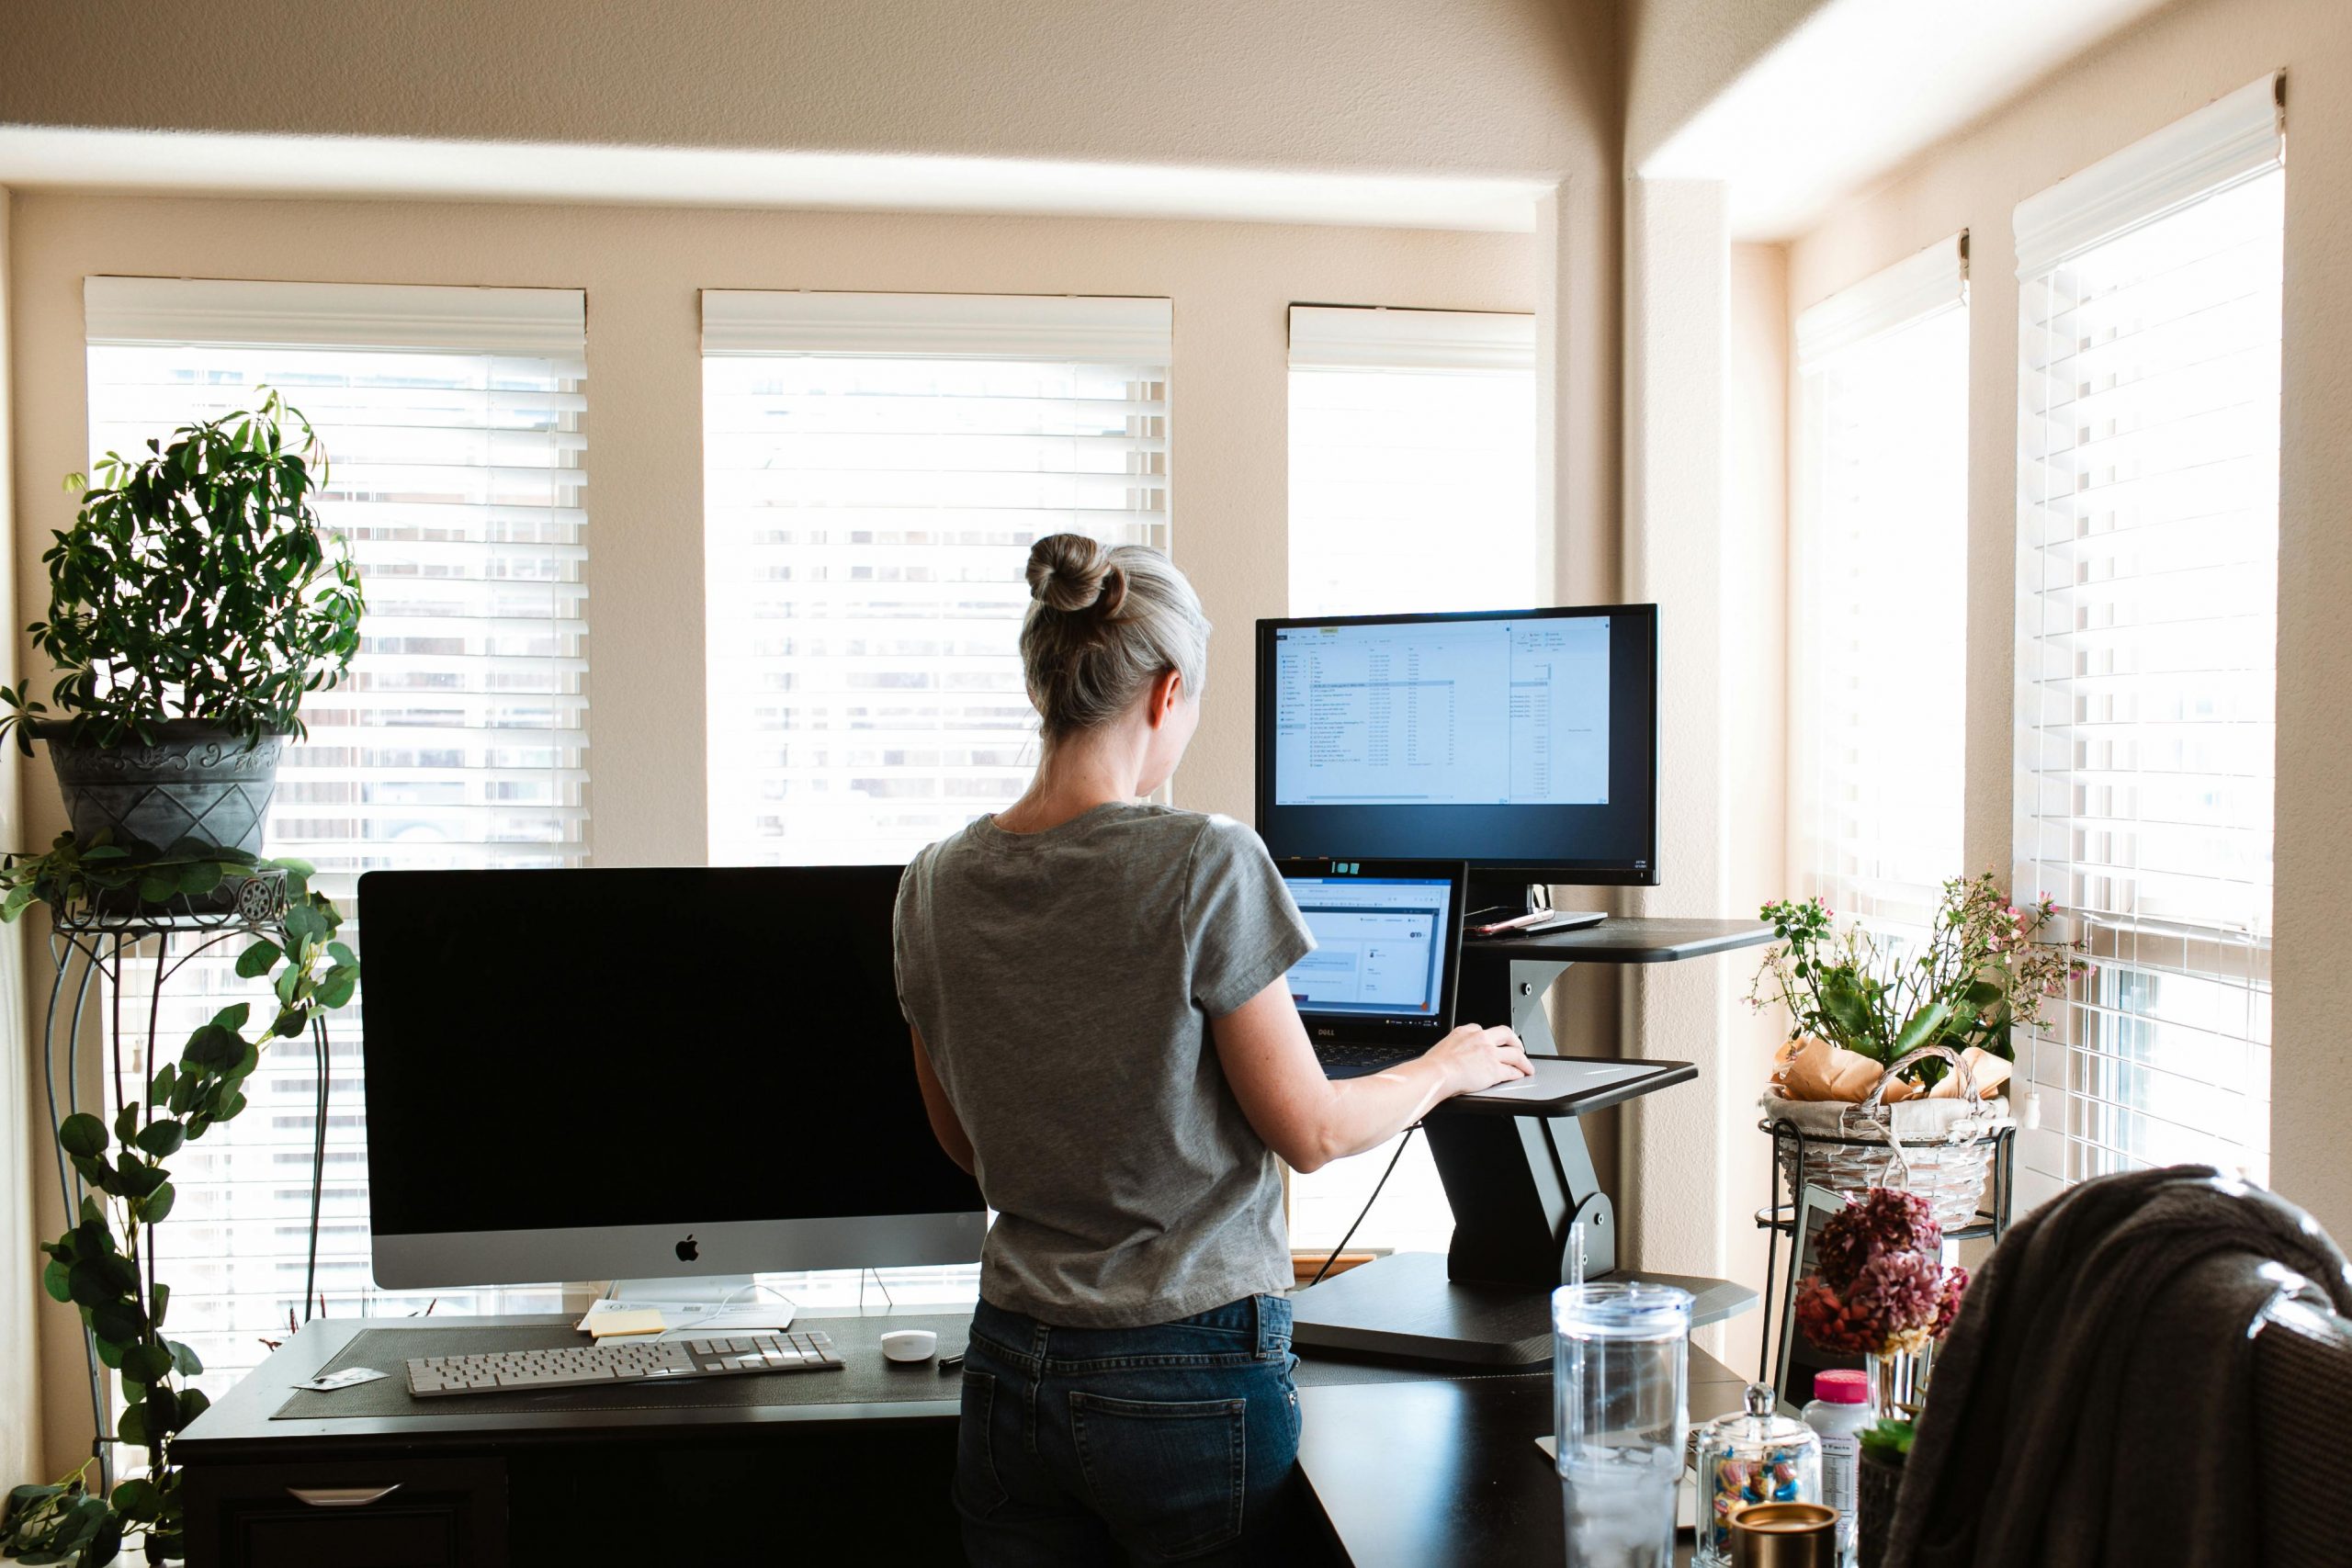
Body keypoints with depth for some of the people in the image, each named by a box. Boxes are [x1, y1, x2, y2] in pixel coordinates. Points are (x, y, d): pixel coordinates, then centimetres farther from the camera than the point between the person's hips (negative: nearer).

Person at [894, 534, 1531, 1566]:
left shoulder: (935, 887, -1)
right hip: (1191, 1384, -4)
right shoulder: (1205, 865, -17)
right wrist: (1448, 1068, 7)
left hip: (1010, 1371, 4)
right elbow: (1311, 1132, -10)